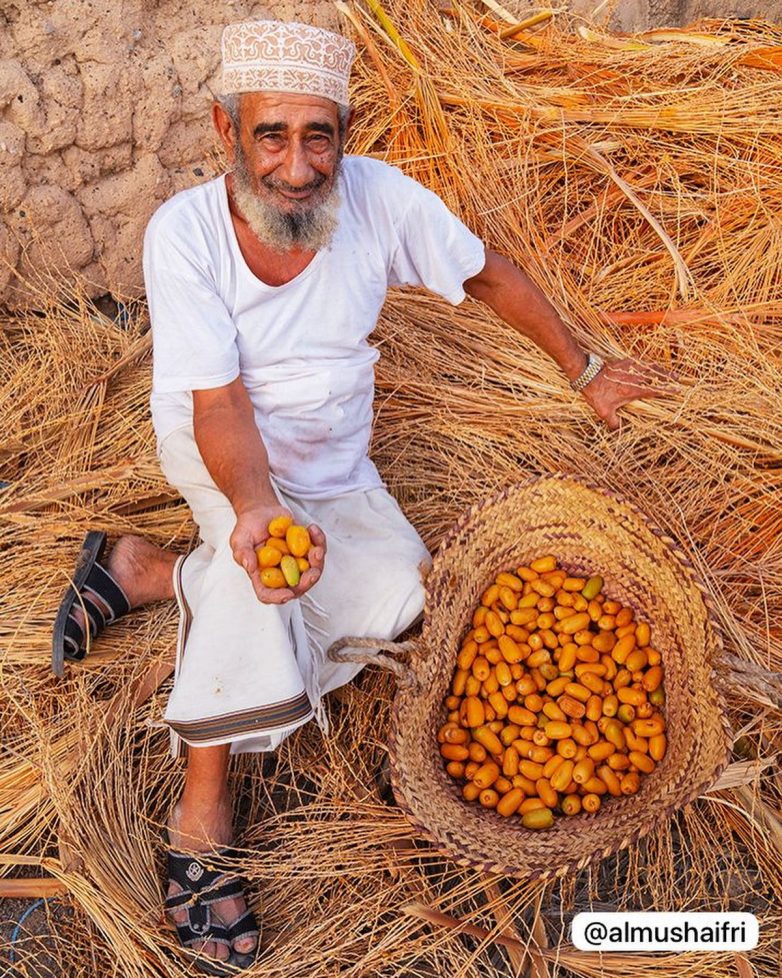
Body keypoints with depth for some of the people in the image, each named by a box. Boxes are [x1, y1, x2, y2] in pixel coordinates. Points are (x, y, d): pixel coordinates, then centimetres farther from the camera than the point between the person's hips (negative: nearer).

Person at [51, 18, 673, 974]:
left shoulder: (383, 198, -20)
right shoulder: (184, 231, -24)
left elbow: (491, 276, -4)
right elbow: (219, 401, -27)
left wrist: (585, 371, 3)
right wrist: (256, 509, -47)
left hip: (331, 467, 4)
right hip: (215, 448, -3)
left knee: (396, 598, -17)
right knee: (257, 534, -35)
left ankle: (153, 570, -2)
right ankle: (203, 811, -22)